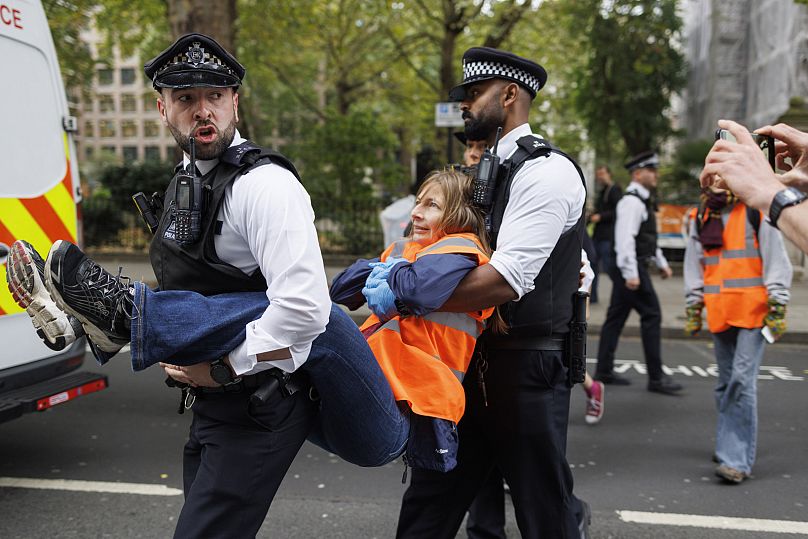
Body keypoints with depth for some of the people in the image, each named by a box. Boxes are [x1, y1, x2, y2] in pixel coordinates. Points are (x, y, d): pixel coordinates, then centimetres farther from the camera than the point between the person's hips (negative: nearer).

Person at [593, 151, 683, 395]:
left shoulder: (643, 200, 19)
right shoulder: (632, 201, -14)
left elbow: (648, 238, 27)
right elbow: (625, 238, -22)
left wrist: (662, 263, 24)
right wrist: (631, 273, -26)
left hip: (634, 267, 10)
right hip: (632, 267, -10)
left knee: (616, 316, 10)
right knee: (652, 316, -7)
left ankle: (604, 370, 16)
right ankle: (656, 377, -2)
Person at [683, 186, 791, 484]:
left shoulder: (756, 212, -4)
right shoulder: (699, 218, 11)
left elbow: (777, 260, -3)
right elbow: (694, 264, 17)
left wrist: (777, 308, -7)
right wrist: (692, 307, 15)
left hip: (754, 311, -5)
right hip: (719, 312, 5)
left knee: (742, 380, -11)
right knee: (725, 383, 14)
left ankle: (737, 460, -8)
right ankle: (731, 446, 29)